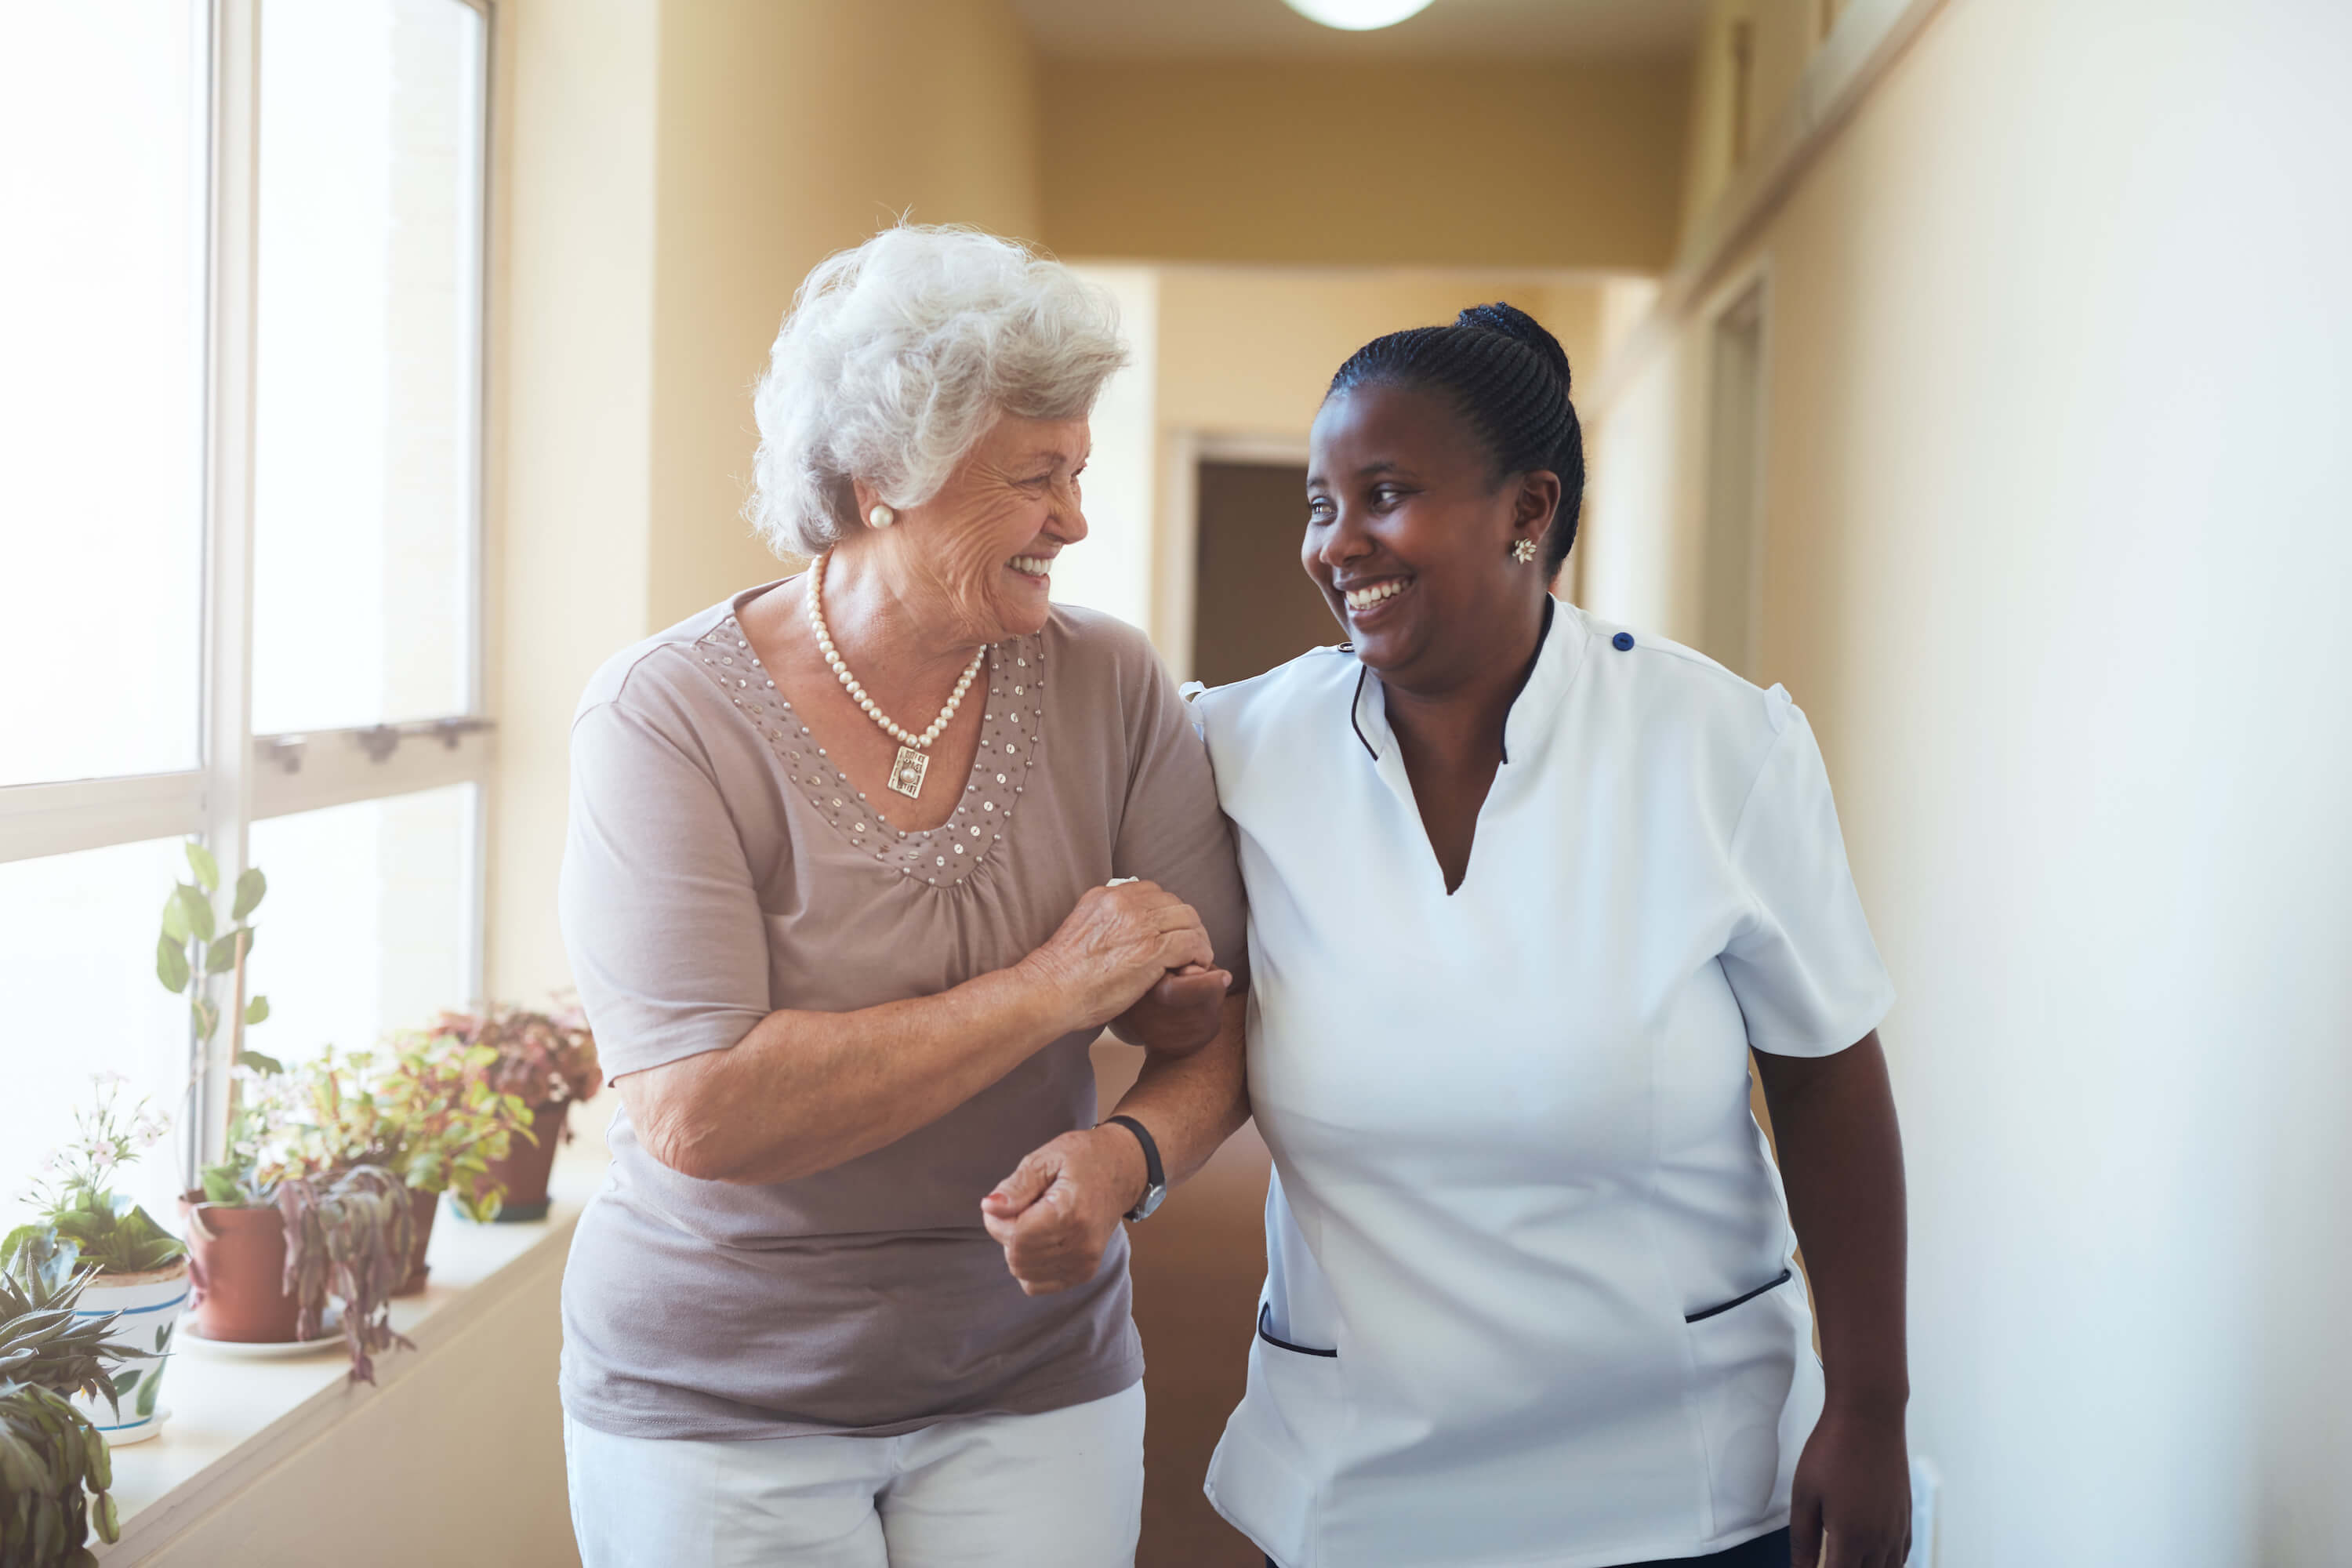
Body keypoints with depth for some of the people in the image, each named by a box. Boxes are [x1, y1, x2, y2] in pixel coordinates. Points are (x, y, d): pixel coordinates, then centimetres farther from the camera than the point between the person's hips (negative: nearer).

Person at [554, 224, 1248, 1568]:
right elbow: (698, 1116, -25)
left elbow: (1217, 1013, 0)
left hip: (1033, 1382, 3)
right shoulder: (669, 716, -16)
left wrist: (1129, 1149, -21)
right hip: (719, 1403, -2)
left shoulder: (1108, 689, -5)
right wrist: (1045, 992, -22)